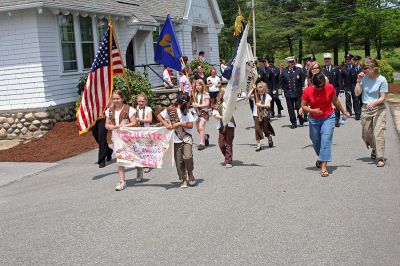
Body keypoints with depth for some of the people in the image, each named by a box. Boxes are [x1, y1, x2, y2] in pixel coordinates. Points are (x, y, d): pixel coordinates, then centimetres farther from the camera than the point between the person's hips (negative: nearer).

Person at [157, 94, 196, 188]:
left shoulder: (187, 112, 8)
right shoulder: (170, 110, -1)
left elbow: (190, 125, 2)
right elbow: (159, 116, 3)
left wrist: (180, 124, -11)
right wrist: (166, 124, -9)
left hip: (187, 138, 1)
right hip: (176, 139, -1)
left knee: (188, 157, -19)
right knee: (179, 161, 2)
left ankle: (190, 173, 7)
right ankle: (183, 179, 16)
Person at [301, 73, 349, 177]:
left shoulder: (330, 88, -10)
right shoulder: (307, 91, -13)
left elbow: (335, 101, 6)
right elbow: (303, 106, -7)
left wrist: (344, 111, 17)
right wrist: (313, 110, -25)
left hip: (328, 118, -1)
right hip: (314, 120, 2)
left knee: (326, 140, -14)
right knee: (316, 141, 14)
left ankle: (324, 166, -16)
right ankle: (321, 158, 44)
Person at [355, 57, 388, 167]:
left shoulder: (382, 80, -11)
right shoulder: (364, 78, -2)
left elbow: (382, 98, -12)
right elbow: (357, 93, -2)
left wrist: (374, 103, -29)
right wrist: (358, 81, -10)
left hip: (379, 109, -4)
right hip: (366, 109, 4)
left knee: (378, 133, -14)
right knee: (366, 134, 12)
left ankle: (380, 158, -9)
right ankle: (375, 149, 42)